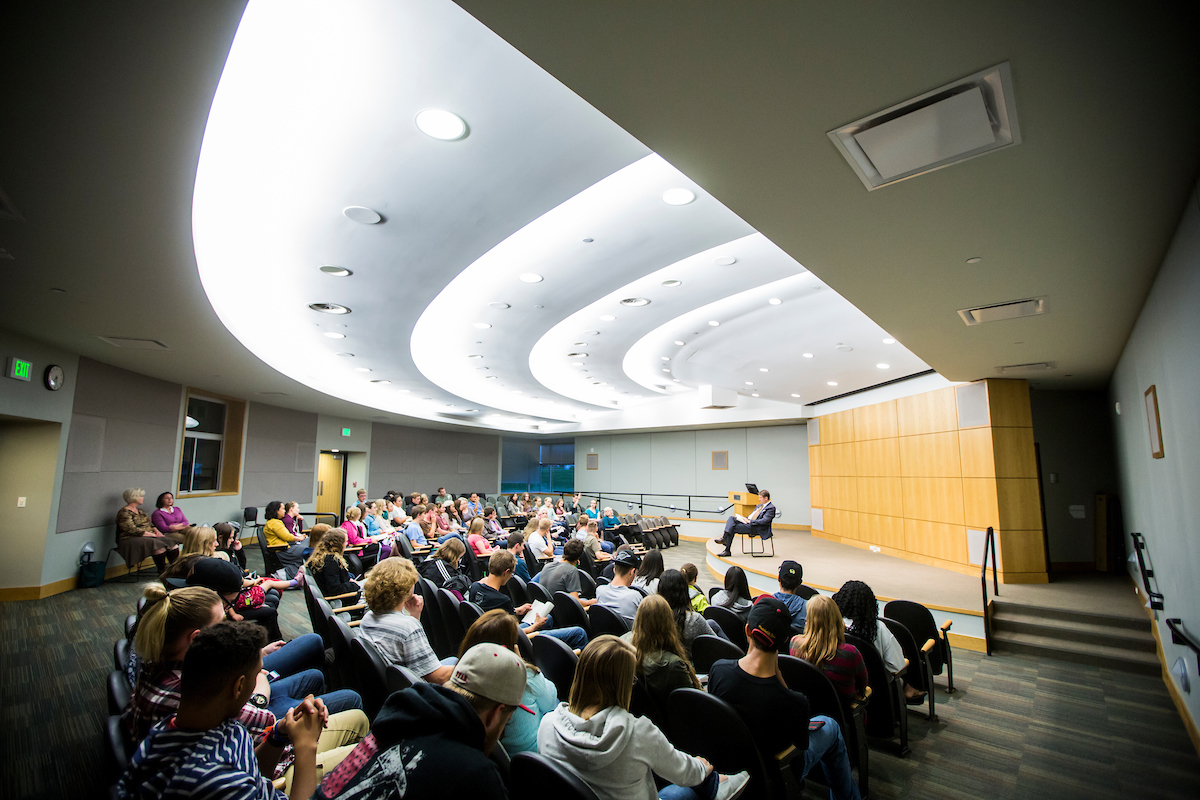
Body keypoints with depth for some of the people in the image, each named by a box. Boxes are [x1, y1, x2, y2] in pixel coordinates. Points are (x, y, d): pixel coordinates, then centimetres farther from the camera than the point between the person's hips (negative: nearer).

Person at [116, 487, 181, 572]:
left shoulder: (140, 511, 19)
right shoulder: (124, 513, -9)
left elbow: (150, 525, 22)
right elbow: (133, 530, -18)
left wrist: (157, 532, 1)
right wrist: (153, 535, -17)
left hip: (149, 536, 8)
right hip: (132, 539, -8)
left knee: (173, 545, -16)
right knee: (160, 546, -34)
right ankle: (162, 571, -20)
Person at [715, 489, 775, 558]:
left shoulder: (771, 508, -8)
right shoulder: (759, 505, 22)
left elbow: (764, 521, -19)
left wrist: (750, 521, -18)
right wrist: (745, 518, 5)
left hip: (755, 528, -9)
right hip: (748, 522, 9)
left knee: (733, 528, -20)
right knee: (731, 518, -11)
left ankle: (727, 551, -15)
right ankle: (724, 537, -27)